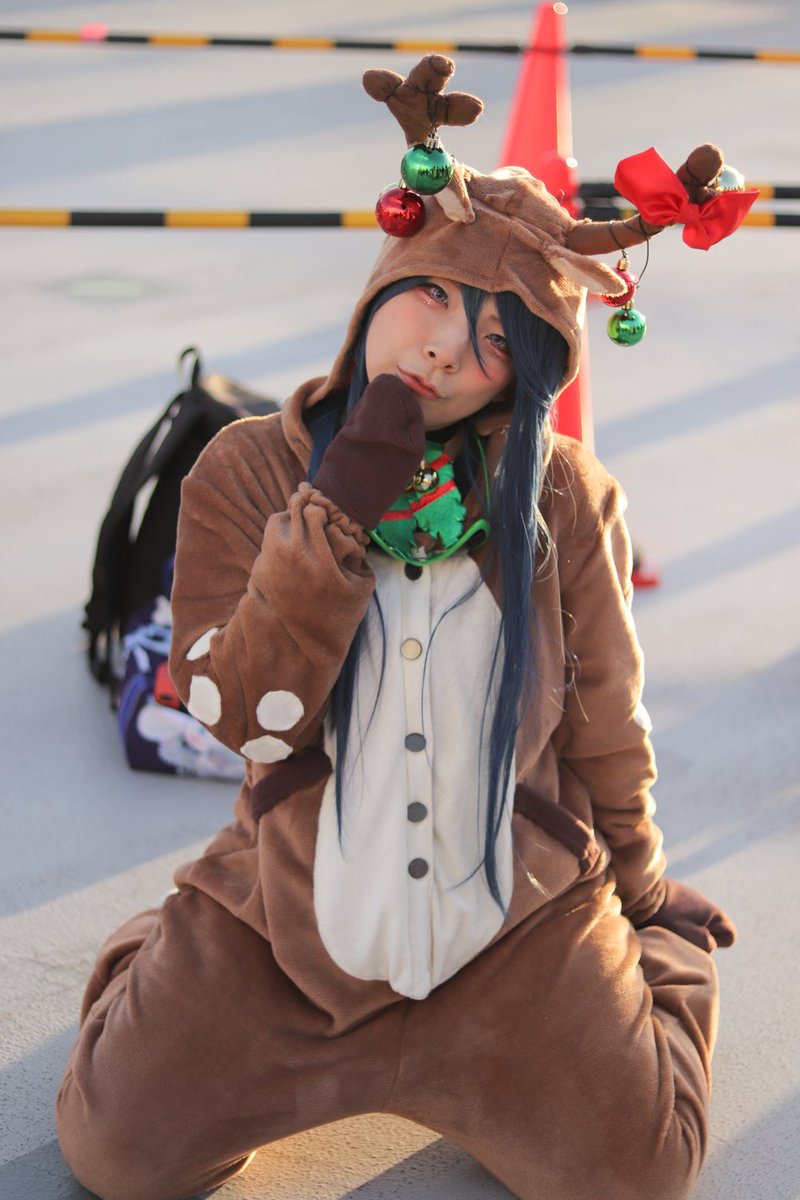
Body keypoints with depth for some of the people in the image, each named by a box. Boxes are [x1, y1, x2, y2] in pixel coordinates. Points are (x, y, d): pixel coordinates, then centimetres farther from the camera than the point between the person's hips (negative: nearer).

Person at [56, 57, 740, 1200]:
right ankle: (163, 964, 26)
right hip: (284, 927, 0)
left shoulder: (566, 499, -7)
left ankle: (656, 956, 22)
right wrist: (340, 505, -26)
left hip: (515, 924, 0)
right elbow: (250, 717, -18)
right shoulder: (249, 470, -8)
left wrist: (642, 887, 17)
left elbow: (604, 724, 5)